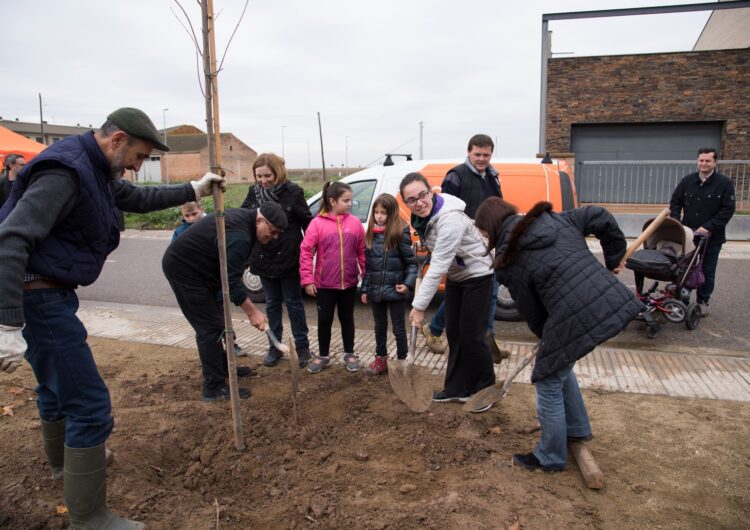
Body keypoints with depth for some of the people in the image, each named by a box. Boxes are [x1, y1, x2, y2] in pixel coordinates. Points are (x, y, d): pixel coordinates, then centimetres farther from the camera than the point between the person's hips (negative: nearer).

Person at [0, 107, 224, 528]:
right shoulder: (64, 171, -22)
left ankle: (65, 459, 54)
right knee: (90, 404, -8)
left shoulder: (97, 171, 9)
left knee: (56, 383, 29)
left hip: (50, 293, 11)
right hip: (38, 298, -11)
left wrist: (193, 190, 24)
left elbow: (139, 198, 28)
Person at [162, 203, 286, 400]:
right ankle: (214, 386, -3)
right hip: (182, 267, -10)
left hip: (193, 265, 10)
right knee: (210, 326, -9)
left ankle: (223, 366, 31)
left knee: (217, 319, 17)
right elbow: (231, 280, -29)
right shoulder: (239, 236, -28)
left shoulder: (243, 217, 2)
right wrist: (252, 312, -23)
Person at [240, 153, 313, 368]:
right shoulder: (254, 192, 1)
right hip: (264, 259, 4)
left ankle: (302, 347, 20)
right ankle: (274, 347, 27)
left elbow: (307, 222, -6)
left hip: (288, 259, -4)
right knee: (272, 303, 14)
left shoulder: (292, 192, -11)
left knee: (293, 303, 8)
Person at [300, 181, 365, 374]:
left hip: (349, 283, 2)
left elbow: (362, 252, 2)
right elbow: (306, 251, -9)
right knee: (324, 320, 11)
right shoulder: (317, 223, -10)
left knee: (347, 319, 15)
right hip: (324, 284, -2)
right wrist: (307, 279, -11)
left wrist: (367, 276, 1)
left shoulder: (355, 223, -3)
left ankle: (349, 354, 31)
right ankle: (323, 355, 28)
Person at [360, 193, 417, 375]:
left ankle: (402, 361, 21)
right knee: (380, 327, 18)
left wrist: (408, 283, -18)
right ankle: (381, 358, 33)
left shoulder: (400, 234, -10)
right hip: (376, 290, 5)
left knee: (398, 328, 7)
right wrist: (364, 289, 8)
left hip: (395, 290, -5)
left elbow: (411, 262, -7)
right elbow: (367, 265, 9)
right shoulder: (371, 235, 5)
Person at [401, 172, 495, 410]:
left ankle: (486, 390, 17)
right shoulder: (423, 216, -8)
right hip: (455, 276, 8)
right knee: (454, 333, 11)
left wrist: (419, 305, -29)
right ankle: (456, 388, 23)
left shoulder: (450, 219, -33)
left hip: (477, 275, -8)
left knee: (472, 335, -3)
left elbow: (438, 267, -33)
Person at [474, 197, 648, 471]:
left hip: (574, 320, -8)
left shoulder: (510, 261, -4)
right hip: (610, 302, 8)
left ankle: (551, 457, 28)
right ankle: (577, 428, 47)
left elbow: (531, 312, 2)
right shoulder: (557, 220, 12)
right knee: (558, 366, 29)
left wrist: (545, 338, 21)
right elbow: (602, 218, 13)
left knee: (548, 385, 12)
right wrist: (614, 258, 24)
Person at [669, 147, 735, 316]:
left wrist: (708, 227, -17)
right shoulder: (687, 180, 2)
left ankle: (703, 302, 24)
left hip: (712, 237, -1)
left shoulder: (725, 183, -6)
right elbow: (675, 202, 8)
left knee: (708, 272, 10)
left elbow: (728, 210, -9)